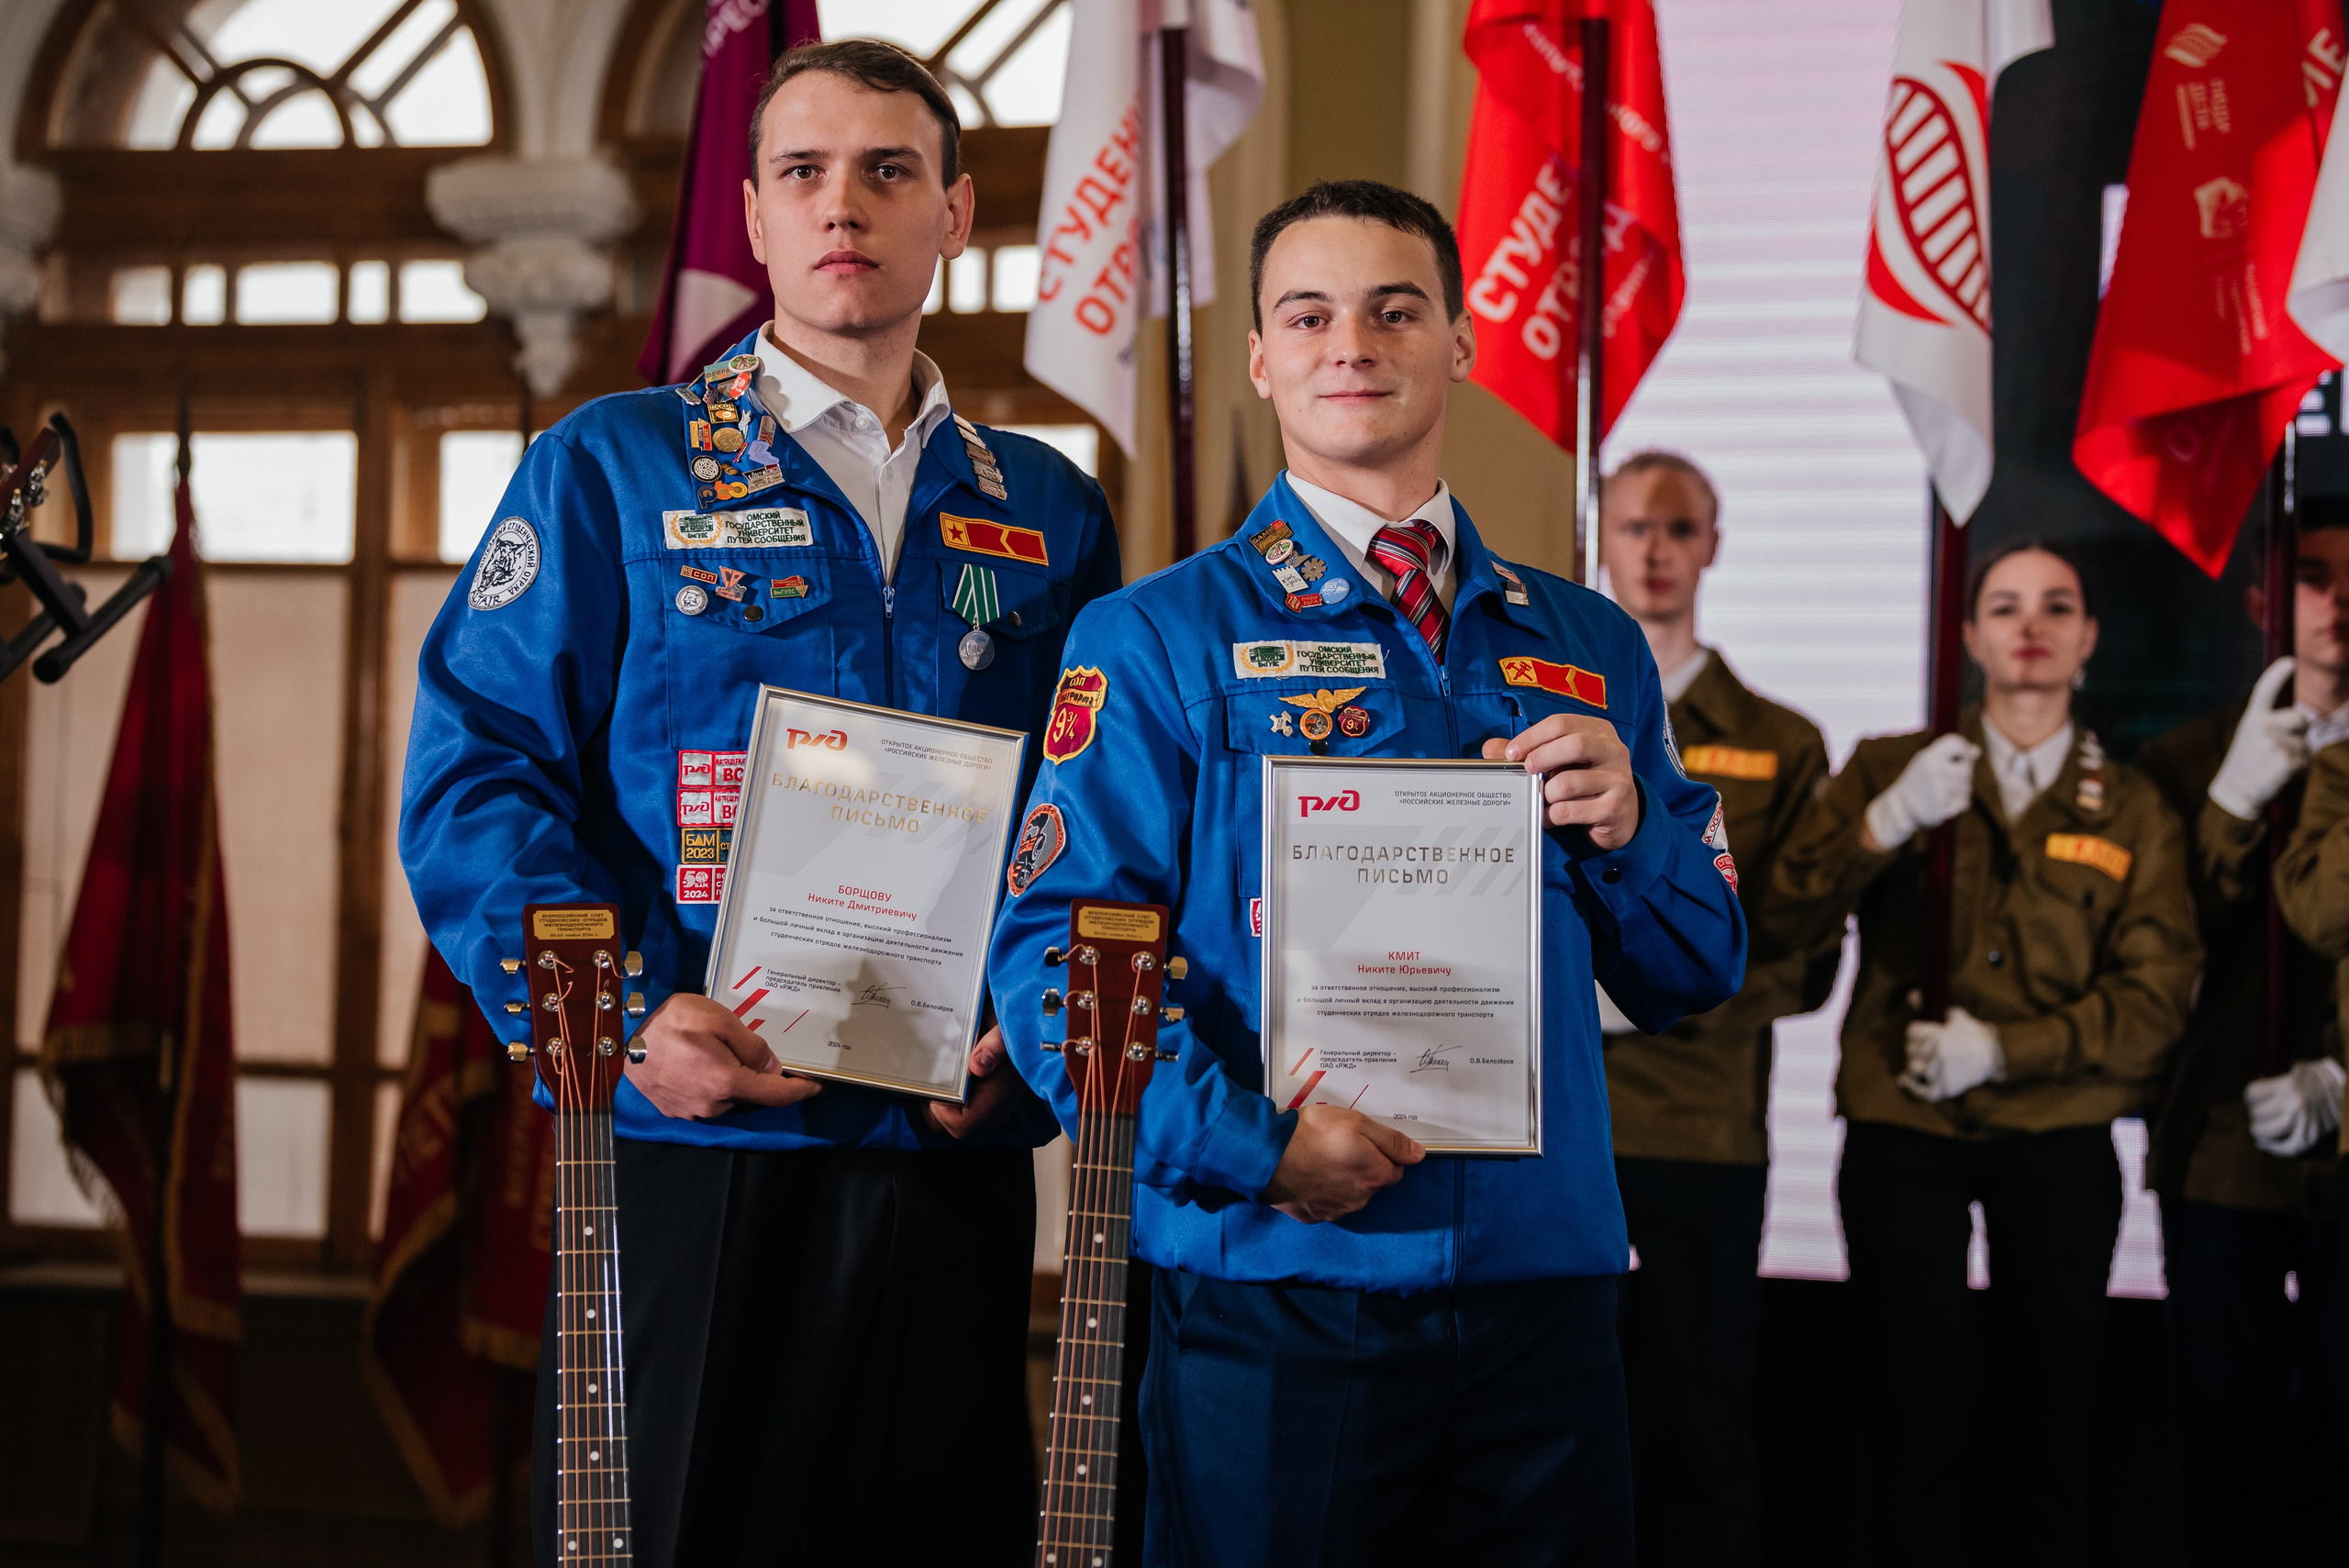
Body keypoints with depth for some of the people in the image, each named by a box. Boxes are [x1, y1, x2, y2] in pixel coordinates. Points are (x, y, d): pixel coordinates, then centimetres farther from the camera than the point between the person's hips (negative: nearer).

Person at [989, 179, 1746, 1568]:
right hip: (1276, 1299, -4)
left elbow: (1696, 977, 15)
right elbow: (1054, 950, -9)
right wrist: (1250, 1143, -21)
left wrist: (1623, 826, -5)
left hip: (1546, 1293, 4)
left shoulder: (1590, 647, 14)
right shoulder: (1159, 640, 0)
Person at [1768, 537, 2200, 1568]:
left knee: (2051, 1414, 3)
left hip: (2059, 1143, 1)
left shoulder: (2131, 811, 8)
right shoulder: (1890, 768, 7)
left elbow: (2156, 995, 0)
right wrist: (1884, 825, -19)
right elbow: (1786, 916, -3)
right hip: (1902, 1134, -1)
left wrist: (2000, 1048, -12)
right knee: (1916, 1410, -1)